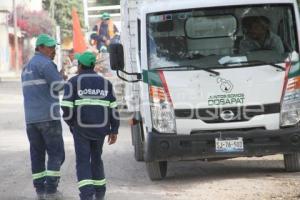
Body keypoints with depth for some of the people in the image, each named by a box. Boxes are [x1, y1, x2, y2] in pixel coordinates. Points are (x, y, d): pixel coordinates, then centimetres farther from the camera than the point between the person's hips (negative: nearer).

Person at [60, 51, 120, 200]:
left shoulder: (73, 82, -1)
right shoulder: (104, 83, 9)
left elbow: (67, 107, -9)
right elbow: (113, 108, 3)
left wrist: (71, 123, 8)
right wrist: (114, 131, 5)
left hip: (81, 127, -3)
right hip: (100, 128, 4)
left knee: (83, 162, -2)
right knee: (96, 158, 21)